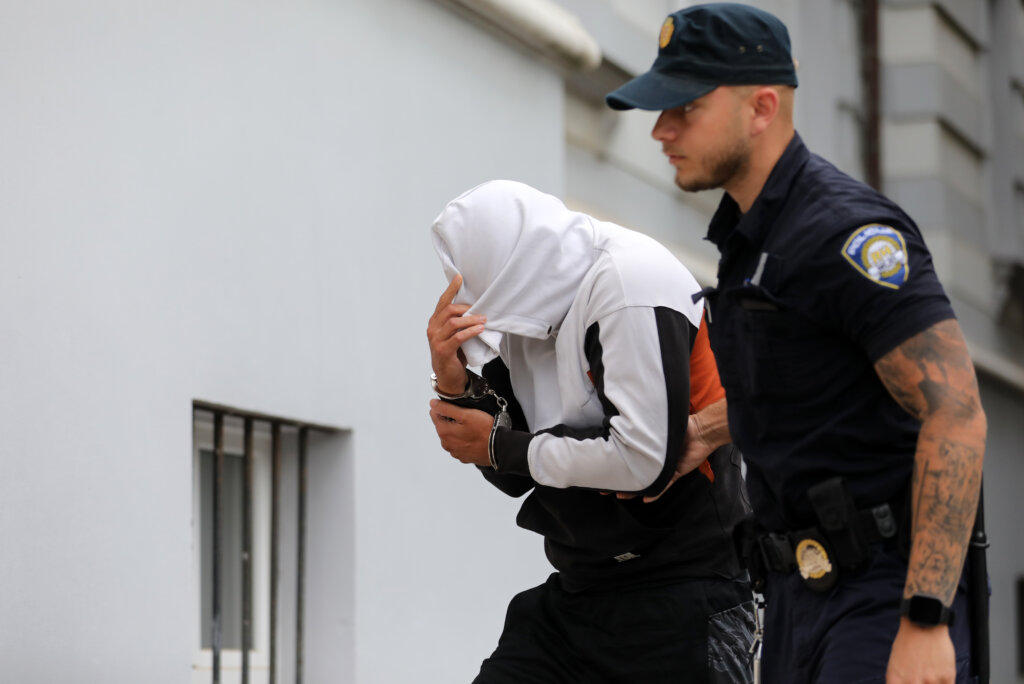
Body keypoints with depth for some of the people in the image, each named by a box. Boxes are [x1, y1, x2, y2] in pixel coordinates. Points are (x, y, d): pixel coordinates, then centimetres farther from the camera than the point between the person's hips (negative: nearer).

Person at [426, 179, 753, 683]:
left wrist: (501, 446, -11)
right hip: (577, 592, 8)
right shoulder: (534, 308, 9)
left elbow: (644, 460, -24)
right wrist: (453, 384, -4)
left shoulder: (629, 278, -15)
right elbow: (515, 476, 12)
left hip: (679, 592, -8)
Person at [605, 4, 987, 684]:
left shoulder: (850, 232, -16)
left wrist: (926, 623, -27)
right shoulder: (749, 235, 15)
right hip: (802, 594, 9)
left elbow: (957, 416, -22)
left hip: (887, 591, -9)